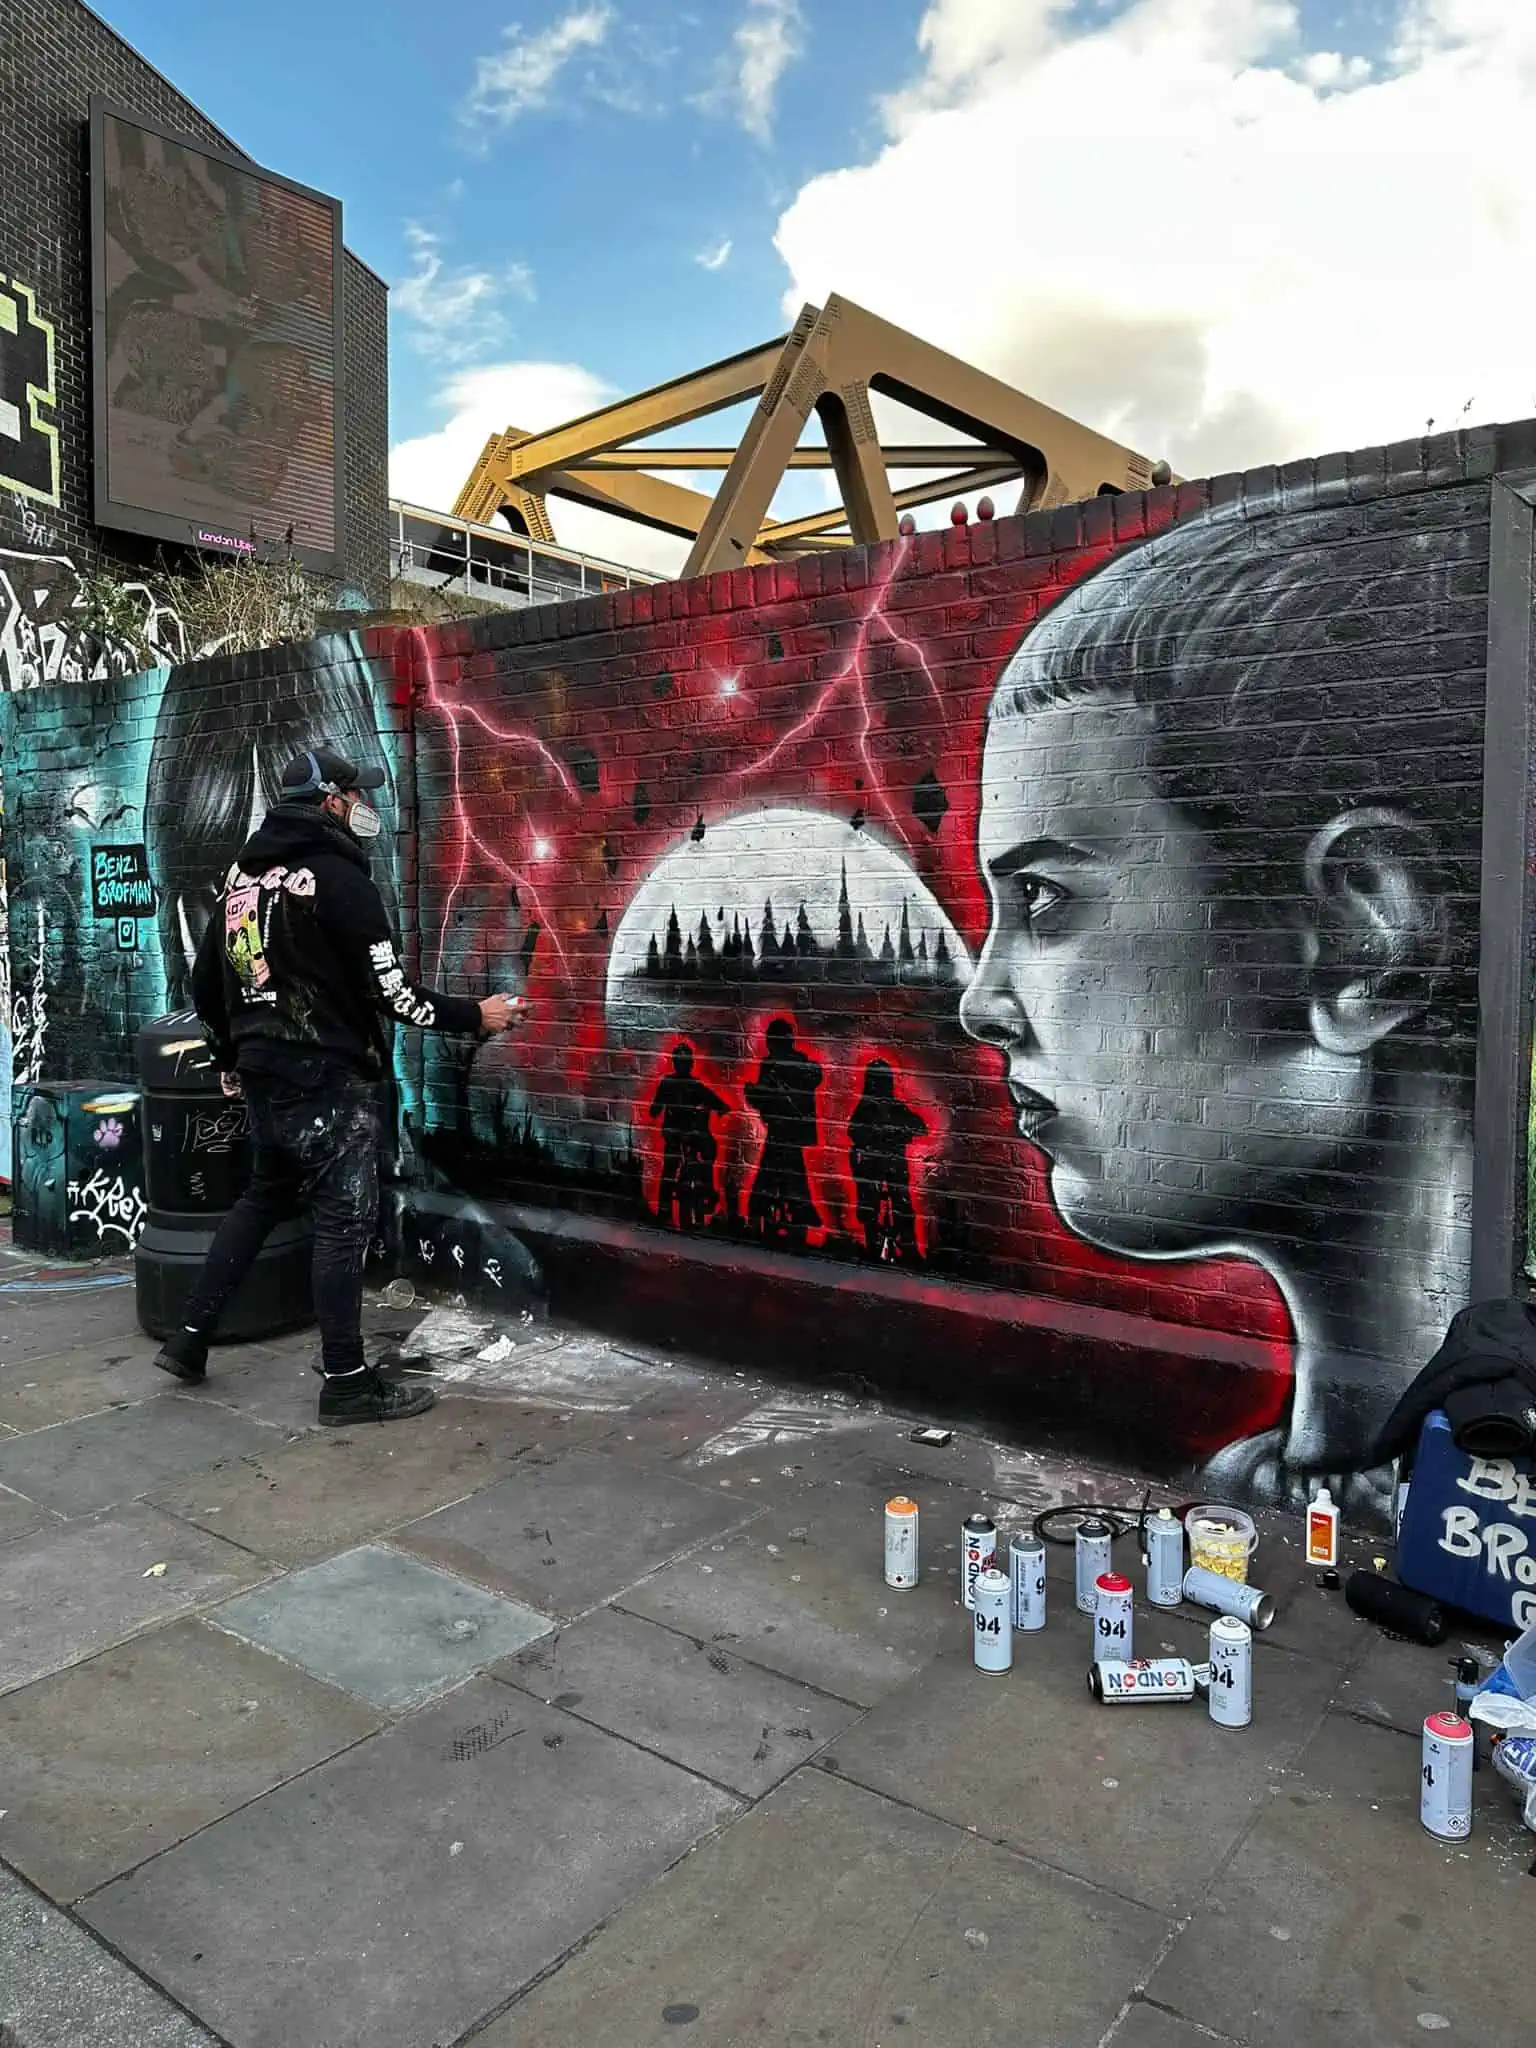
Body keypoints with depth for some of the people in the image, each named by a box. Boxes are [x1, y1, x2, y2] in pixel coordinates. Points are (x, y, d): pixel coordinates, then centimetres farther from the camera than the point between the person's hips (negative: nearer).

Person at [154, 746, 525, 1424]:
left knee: (262, 1199, 22)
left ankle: (190, 1338, 27)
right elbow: (387, 992, -16)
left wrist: (230, 1057, 30)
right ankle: (347, 1382, 5)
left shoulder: (243, 874, 12)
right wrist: (475, 1016, -5)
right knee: (343, 1218, -2)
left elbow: (205, 983, 18)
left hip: (264, 1073, 9)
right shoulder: (336, 875, -13)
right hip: (328, 1080, -8)